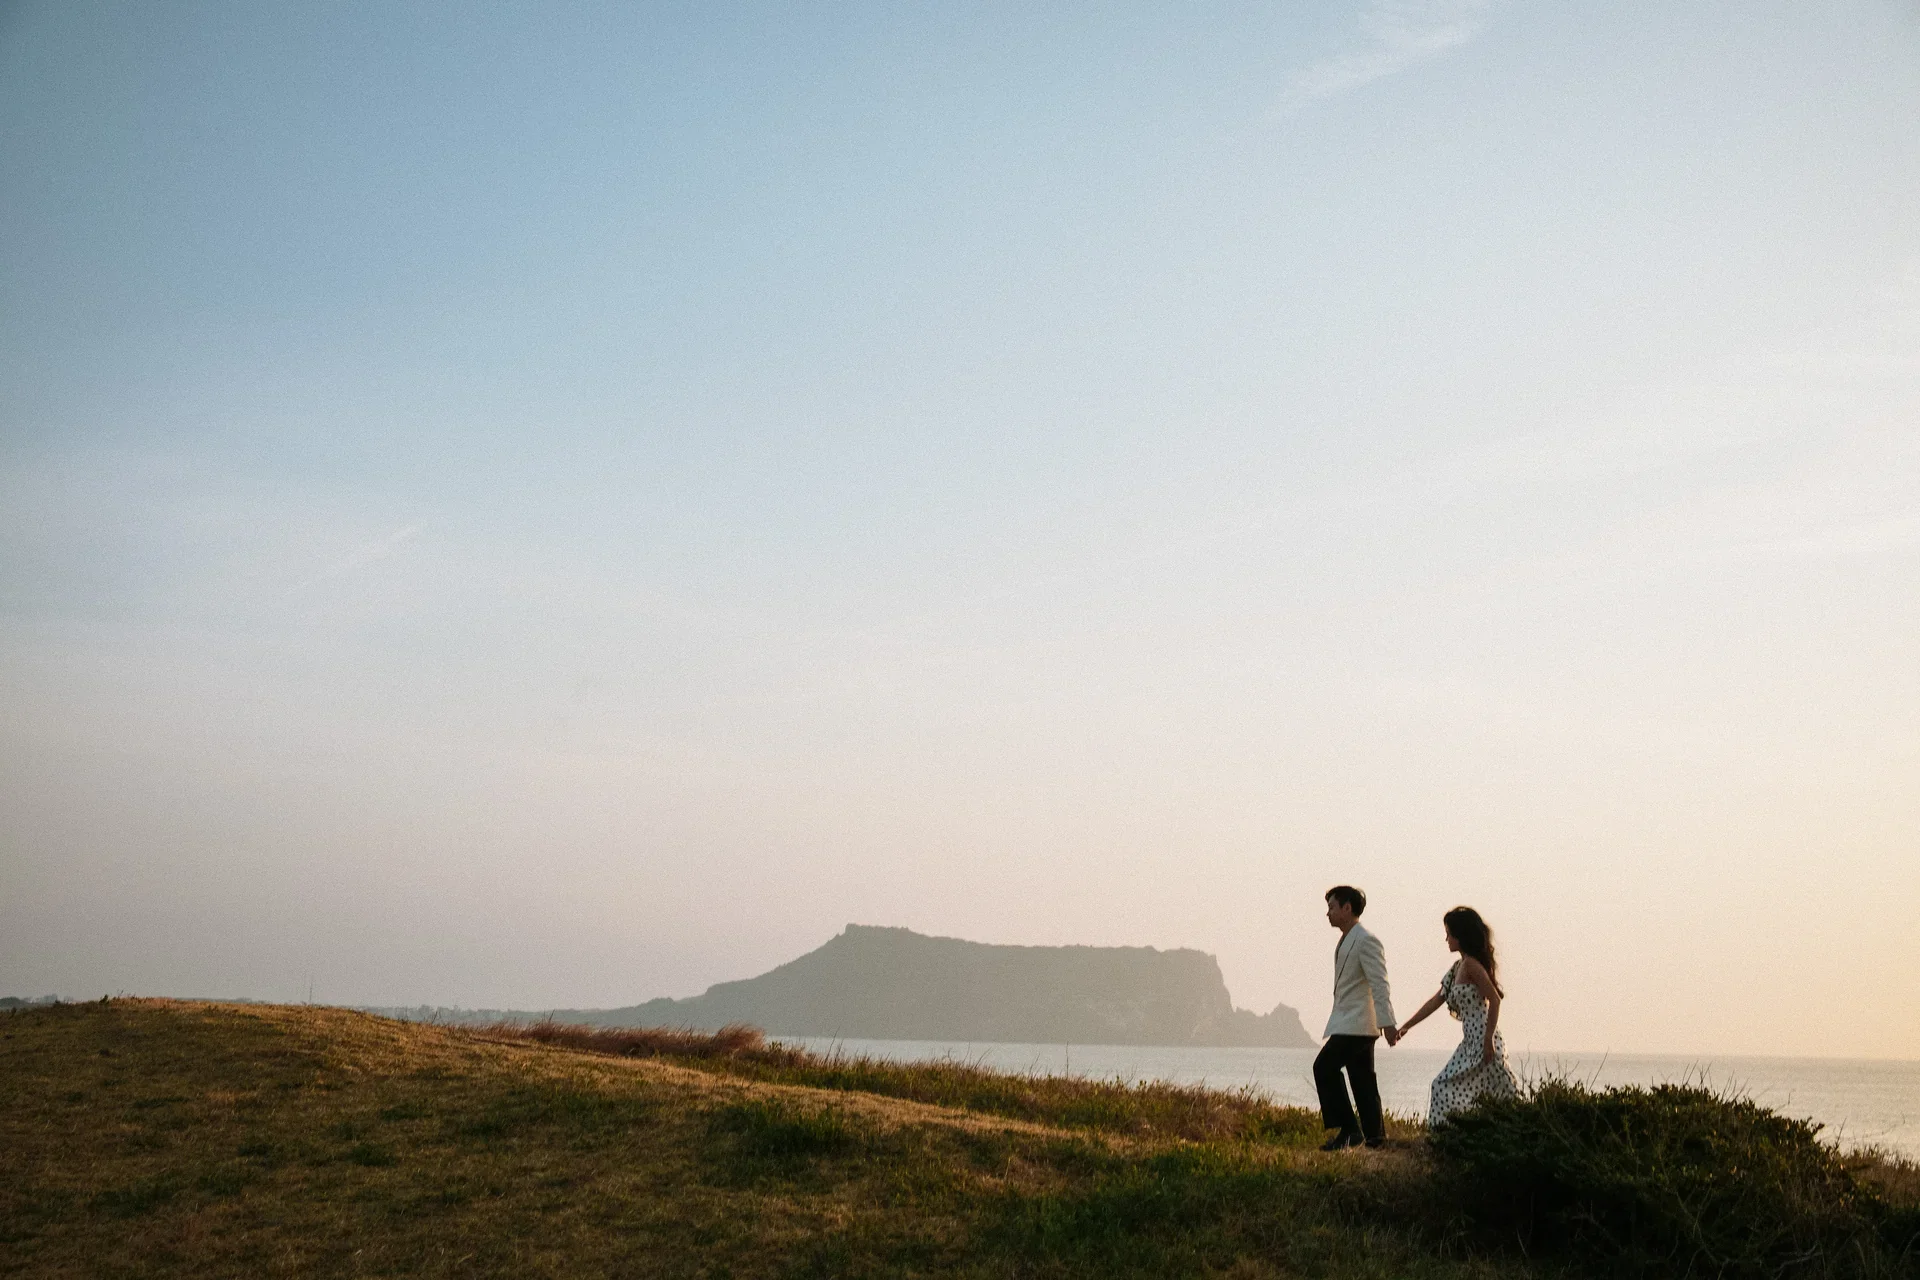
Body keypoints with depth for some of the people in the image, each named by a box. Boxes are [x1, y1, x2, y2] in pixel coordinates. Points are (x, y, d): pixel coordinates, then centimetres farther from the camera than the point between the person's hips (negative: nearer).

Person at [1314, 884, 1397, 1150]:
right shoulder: (1345, 943, 18)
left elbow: (1379, 984, -19)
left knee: (1324, 1067, -16)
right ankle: (1374, 1136, 12)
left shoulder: (1366, 941, -12)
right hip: (1348, 1023, 10)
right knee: (1362, 1079, 9)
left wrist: (1387, 1023, -25)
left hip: (1356, 1023, -10)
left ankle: (1348, 1129, -13)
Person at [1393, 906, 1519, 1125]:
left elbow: (1494, 1000, -19)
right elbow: (1435, 1001, 20)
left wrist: (1489, 1041, -21)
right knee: (1445, 1087, 8)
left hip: (1483, 1041, -10)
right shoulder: (1458, 967, 16)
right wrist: (1406, 1026, 21)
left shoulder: (1471, 964, -13)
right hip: (1471, 1043, 10)